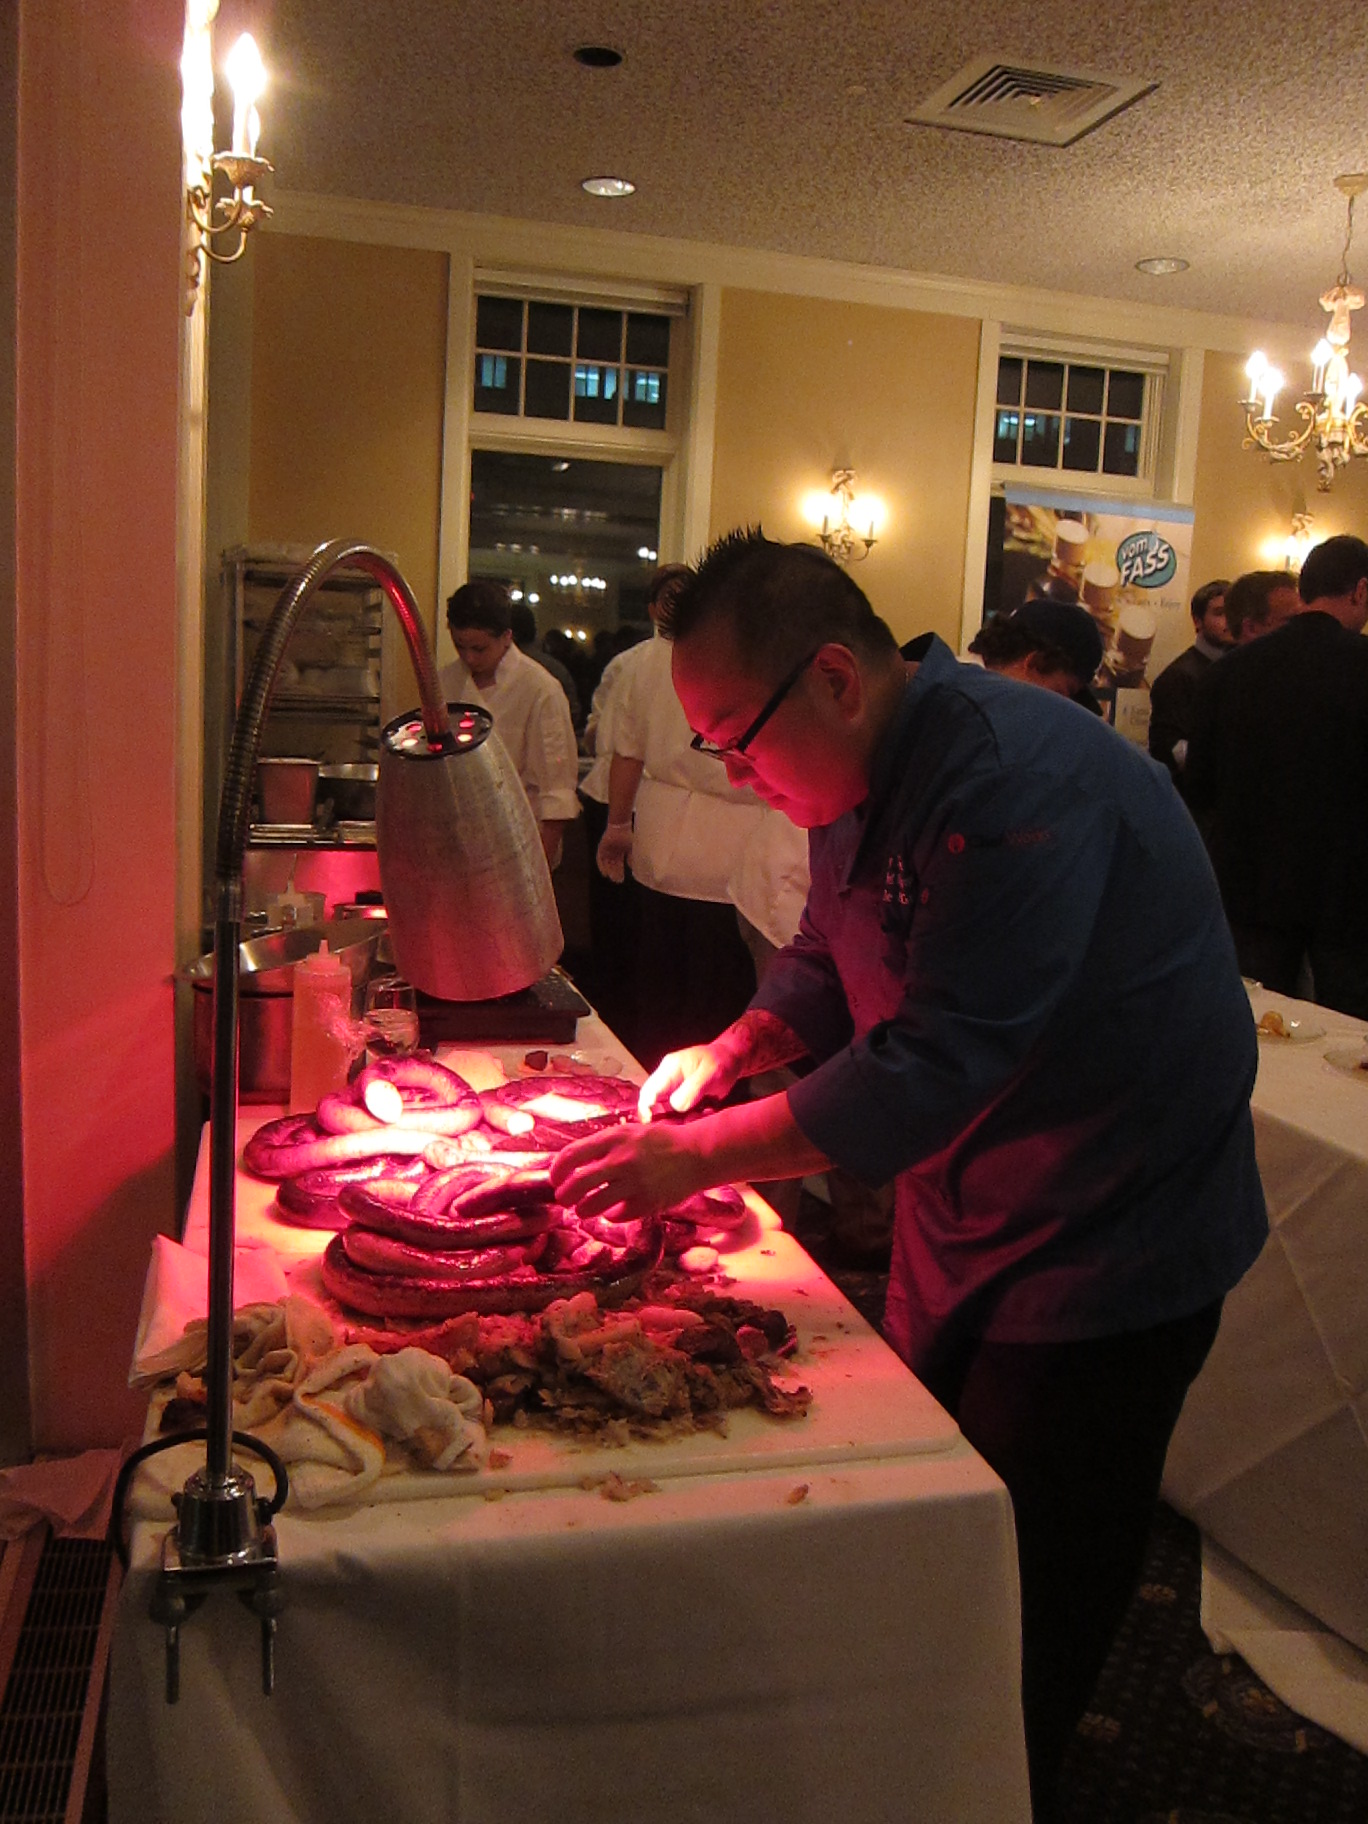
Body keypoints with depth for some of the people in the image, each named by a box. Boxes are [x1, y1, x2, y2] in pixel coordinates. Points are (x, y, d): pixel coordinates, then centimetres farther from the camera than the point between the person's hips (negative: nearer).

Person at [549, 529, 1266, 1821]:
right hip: (953, 1224, 9)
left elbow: (938, 1063, -35)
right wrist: (736, 1047, -7)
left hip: (1106, 1249, -8)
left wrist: (700, 1155, -31)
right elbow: (831, 957, 12)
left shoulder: (1014, 781, -31)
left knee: (1031, 1612, 9)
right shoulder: (862, 776, -1)